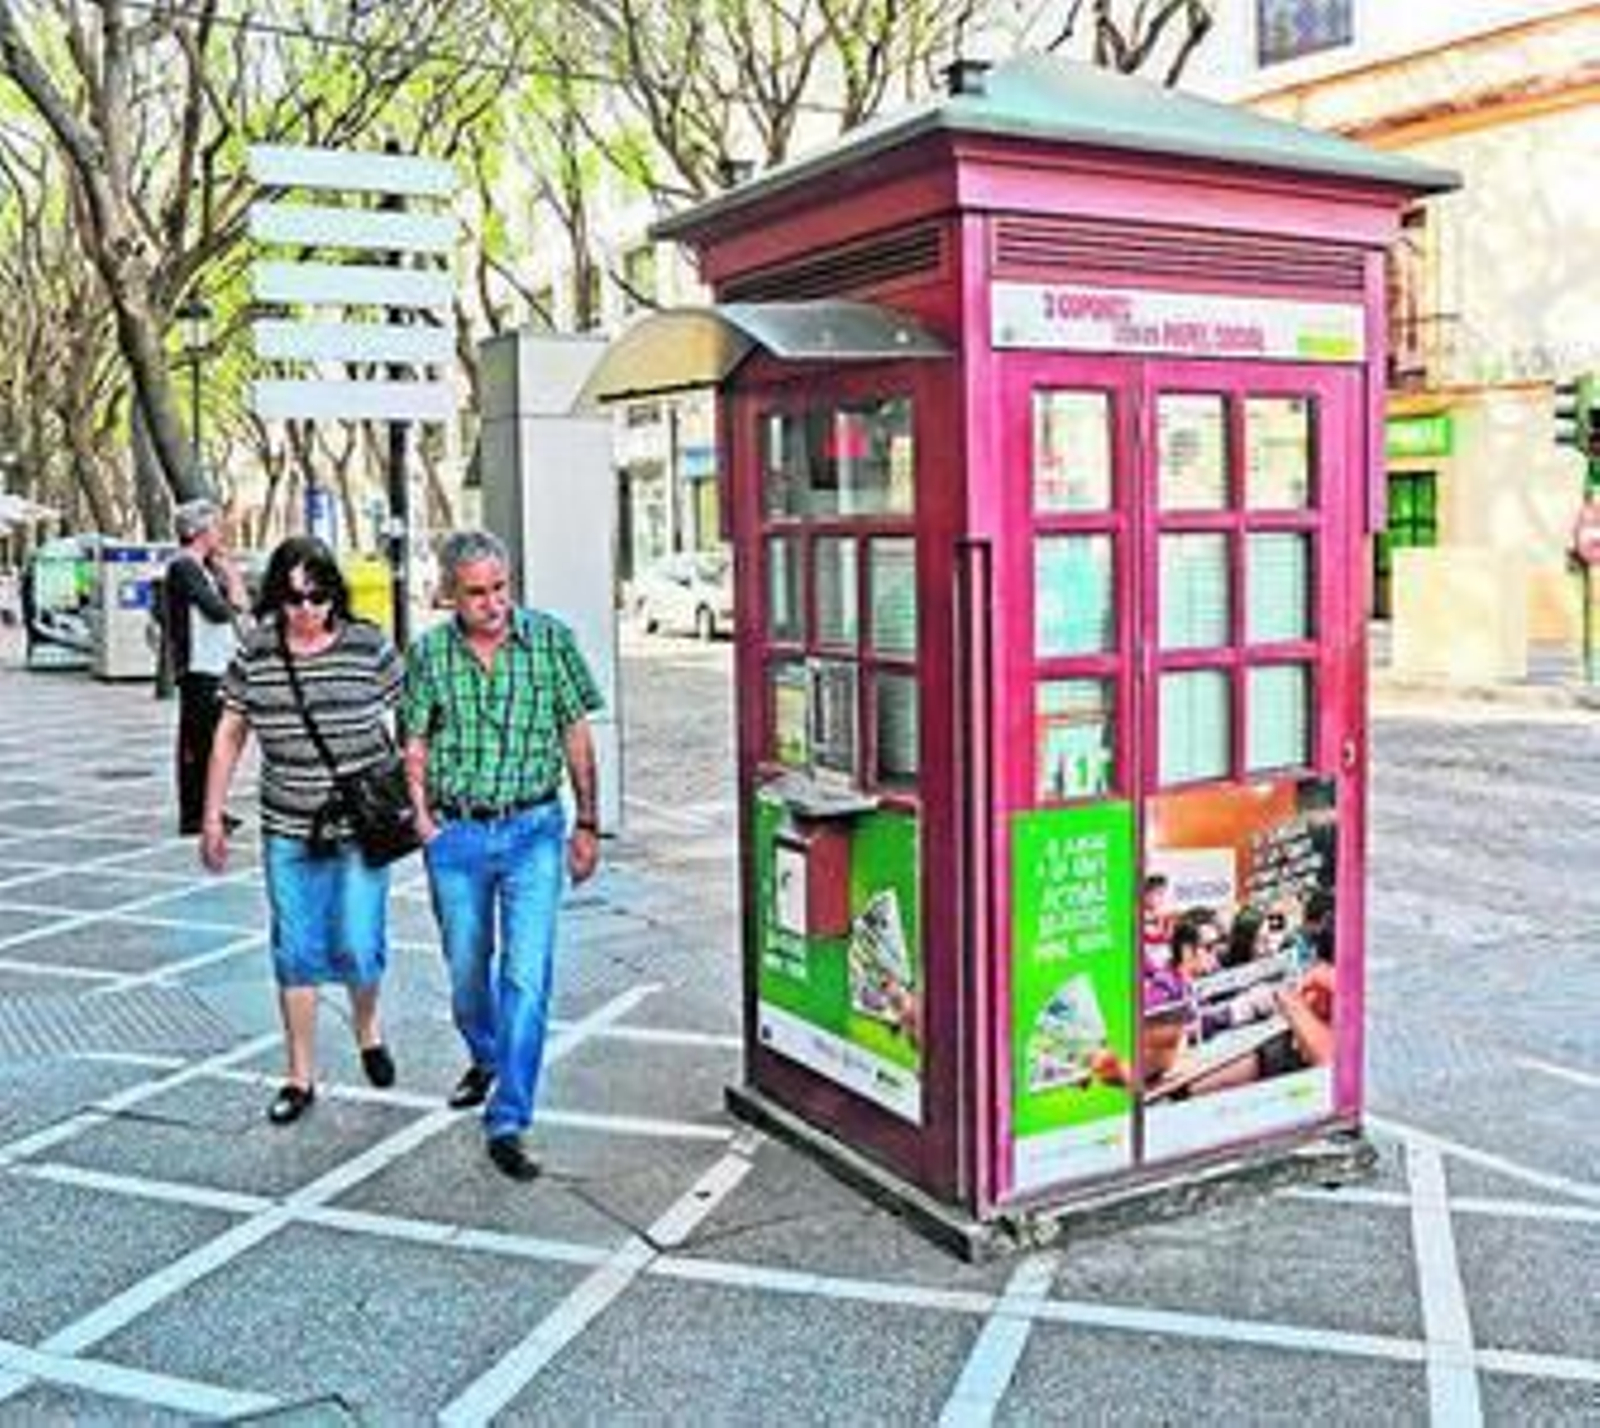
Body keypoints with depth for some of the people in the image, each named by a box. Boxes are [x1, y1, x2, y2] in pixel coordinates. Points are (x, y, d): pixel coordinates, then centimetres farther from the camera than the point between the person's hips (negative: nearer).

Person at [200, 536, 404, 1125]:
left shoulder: (369, 648, -6)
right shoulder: (254, 655, 0)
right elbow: (229, 735, 10)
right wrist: (212, 816, 10)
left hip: (361, 826, -2)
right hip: (287, 829, 2)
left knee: (357, 946, -2)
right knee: (296, 953, 8)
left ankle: (367, 1028, 32)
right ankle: (300, 1077, 21)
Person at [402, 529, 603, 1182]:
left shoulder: (550, 638, -4)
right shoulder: (428, 654, -1)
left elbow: (577, 736, 3)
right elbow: (415, 744, 9)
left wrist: (587, 824, 4)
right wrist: (421, 812, -5)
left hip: (533, 830, -2)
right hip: (456, 835, 2)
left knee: (527, 976, -9)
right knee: (466, 970, 16)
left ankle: (507, 1123, -3)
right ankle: (486, 1059, 46)